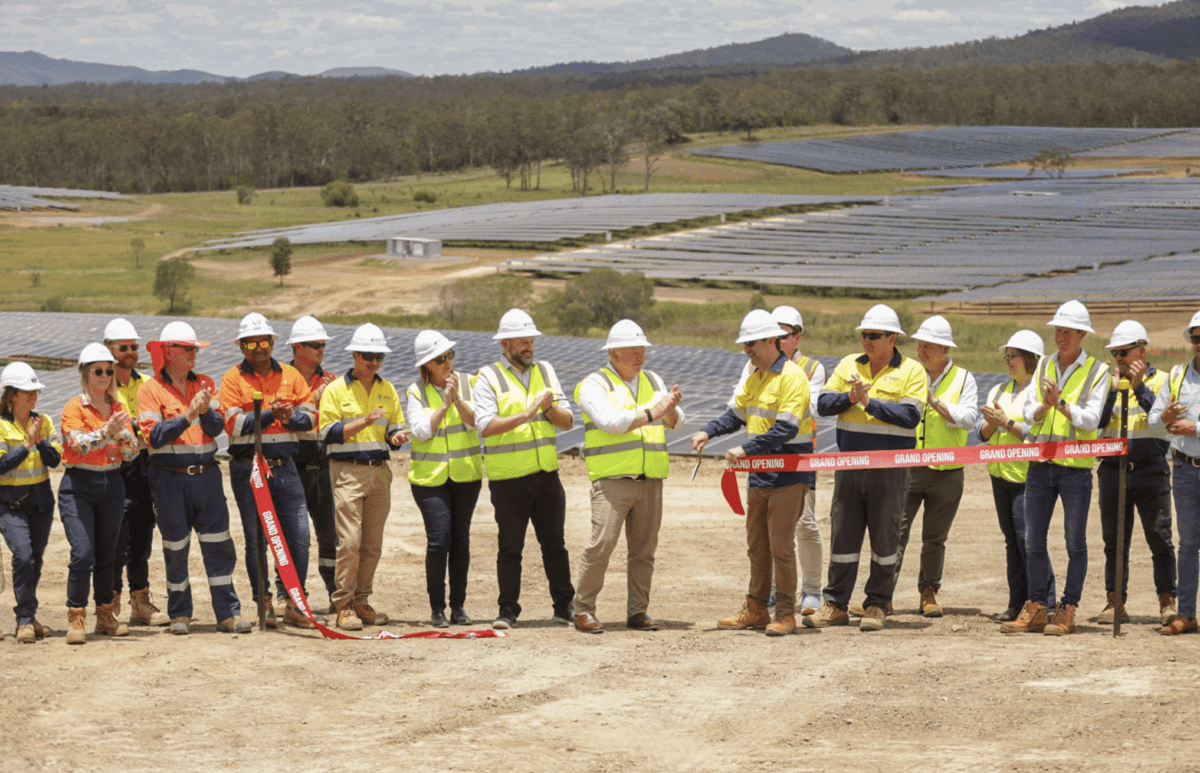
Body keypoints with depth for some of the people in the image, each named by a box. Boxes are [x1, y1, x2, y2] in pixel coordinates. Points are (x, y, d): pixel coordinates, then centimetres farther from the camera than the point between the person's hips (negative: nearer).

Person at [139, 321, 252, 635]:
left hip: (206, 474, 3)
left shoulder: (204, 384, 10)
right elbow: (154, 436, -13)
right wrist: (188, 415, -19)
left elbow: (217, 427, 2)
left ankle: (228, 613, 4)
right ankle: (179, 615, 14)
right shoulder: (150, 389, -3)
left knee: (218, 545, 1)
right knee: (175, 548, 4)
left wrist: (206, 410, -18)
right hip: (170, 477, -3)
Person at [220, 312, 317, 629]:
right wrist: (269, 415, -19)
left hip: (285, 468, 3)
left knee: (298, 536, -2)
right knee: (257, 540, 3)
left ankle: (292, 601, 6)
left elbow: (310, 416, 5)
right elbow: (234, 424, -11)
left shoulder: (290, 375, 10)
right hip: (248, 469, -2)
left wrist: (290, 418, -16)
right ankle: (264, 603, 10)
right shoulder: (233, 379, 0)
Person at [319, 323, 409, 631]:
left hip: (380, 471, 5)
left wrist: (397, 437, -6)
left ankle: (361, 602, 13)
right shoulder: (336, 390, -1)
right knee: (349, 541, -11)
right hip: (348, 470, -5)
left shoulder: (388, 390, 13)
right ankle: (343, 606, -6)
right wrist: (365, 421, -19)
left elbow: (395, 430, 17)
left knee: (373, 544, 5)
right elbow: (330, 433, -8)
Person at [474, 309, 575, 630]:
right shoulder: (489, 378, -4)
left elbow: (567, 422, 9)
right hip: (509, 479, -4)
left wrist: (550, 408, -12)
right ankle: (507, 609, 9)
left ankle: (564, 606, 16)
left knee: (554, 543, 8)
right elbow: (486, 426, -18)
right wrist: (527, 414, -22)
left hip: (547, 474, 4)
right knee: (509, 547, 1)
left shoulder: (545, 372, 10)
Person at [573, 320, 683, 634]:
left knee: (644, 549, 5)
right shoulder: (595, 385, -1)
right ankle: (583, 610, -5)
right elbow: (610, 421, -16)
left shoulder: (652, 381, 17)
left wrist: (671, 409, -11)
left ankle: (637, 612, 13)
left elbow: (674, 423, 11)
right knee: (601, 544, -13)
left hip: (650, 480, 5)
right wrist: (650, 413, -19)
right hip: (612, 479, -5)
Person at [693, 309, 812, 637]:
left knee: (780, 545, -6)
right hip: (760, 474, 9)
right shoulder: (755, 378, 13)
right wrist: (708, 431, 1)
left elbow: (786, 429, -22)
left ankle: (785, 614, 1)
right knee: (756, 545, 14)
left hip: (789, 474, -9)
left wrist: (746, 449, -26)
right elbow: (736, 414, 19)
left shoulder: (791, 376, -15)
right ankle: (756, 610, 22)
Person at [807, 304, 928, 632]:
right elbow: (823, 404, 4)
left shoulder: (912, 371, -2)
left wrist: (870, 402, -17)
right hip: (849, 467, 3)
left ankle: (877, 606, 12)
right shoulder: (848, 365, 10)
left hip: (889, 472, -3)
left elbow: (910, 416, -14)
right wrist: (850, 398, -13)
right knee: (842, 535, 5)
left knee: (884, 539, 3)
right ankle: (835, 605, 13)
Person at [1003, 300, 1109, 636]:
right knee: (1033, 541, 5)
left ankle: (1067, 611, 5)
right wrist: (1044, 407, -16)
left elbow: (1090, 420, -9)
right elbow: (1030, 413, 5)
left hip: (1076, 466, -4)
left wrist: (1061, 403, -20)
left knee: (1075, 542, 0)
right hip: (1040, 464, 5)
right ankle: (1036, 609, 12)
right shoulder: (1044, 366, 11)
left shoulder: (1097, 371, -2)